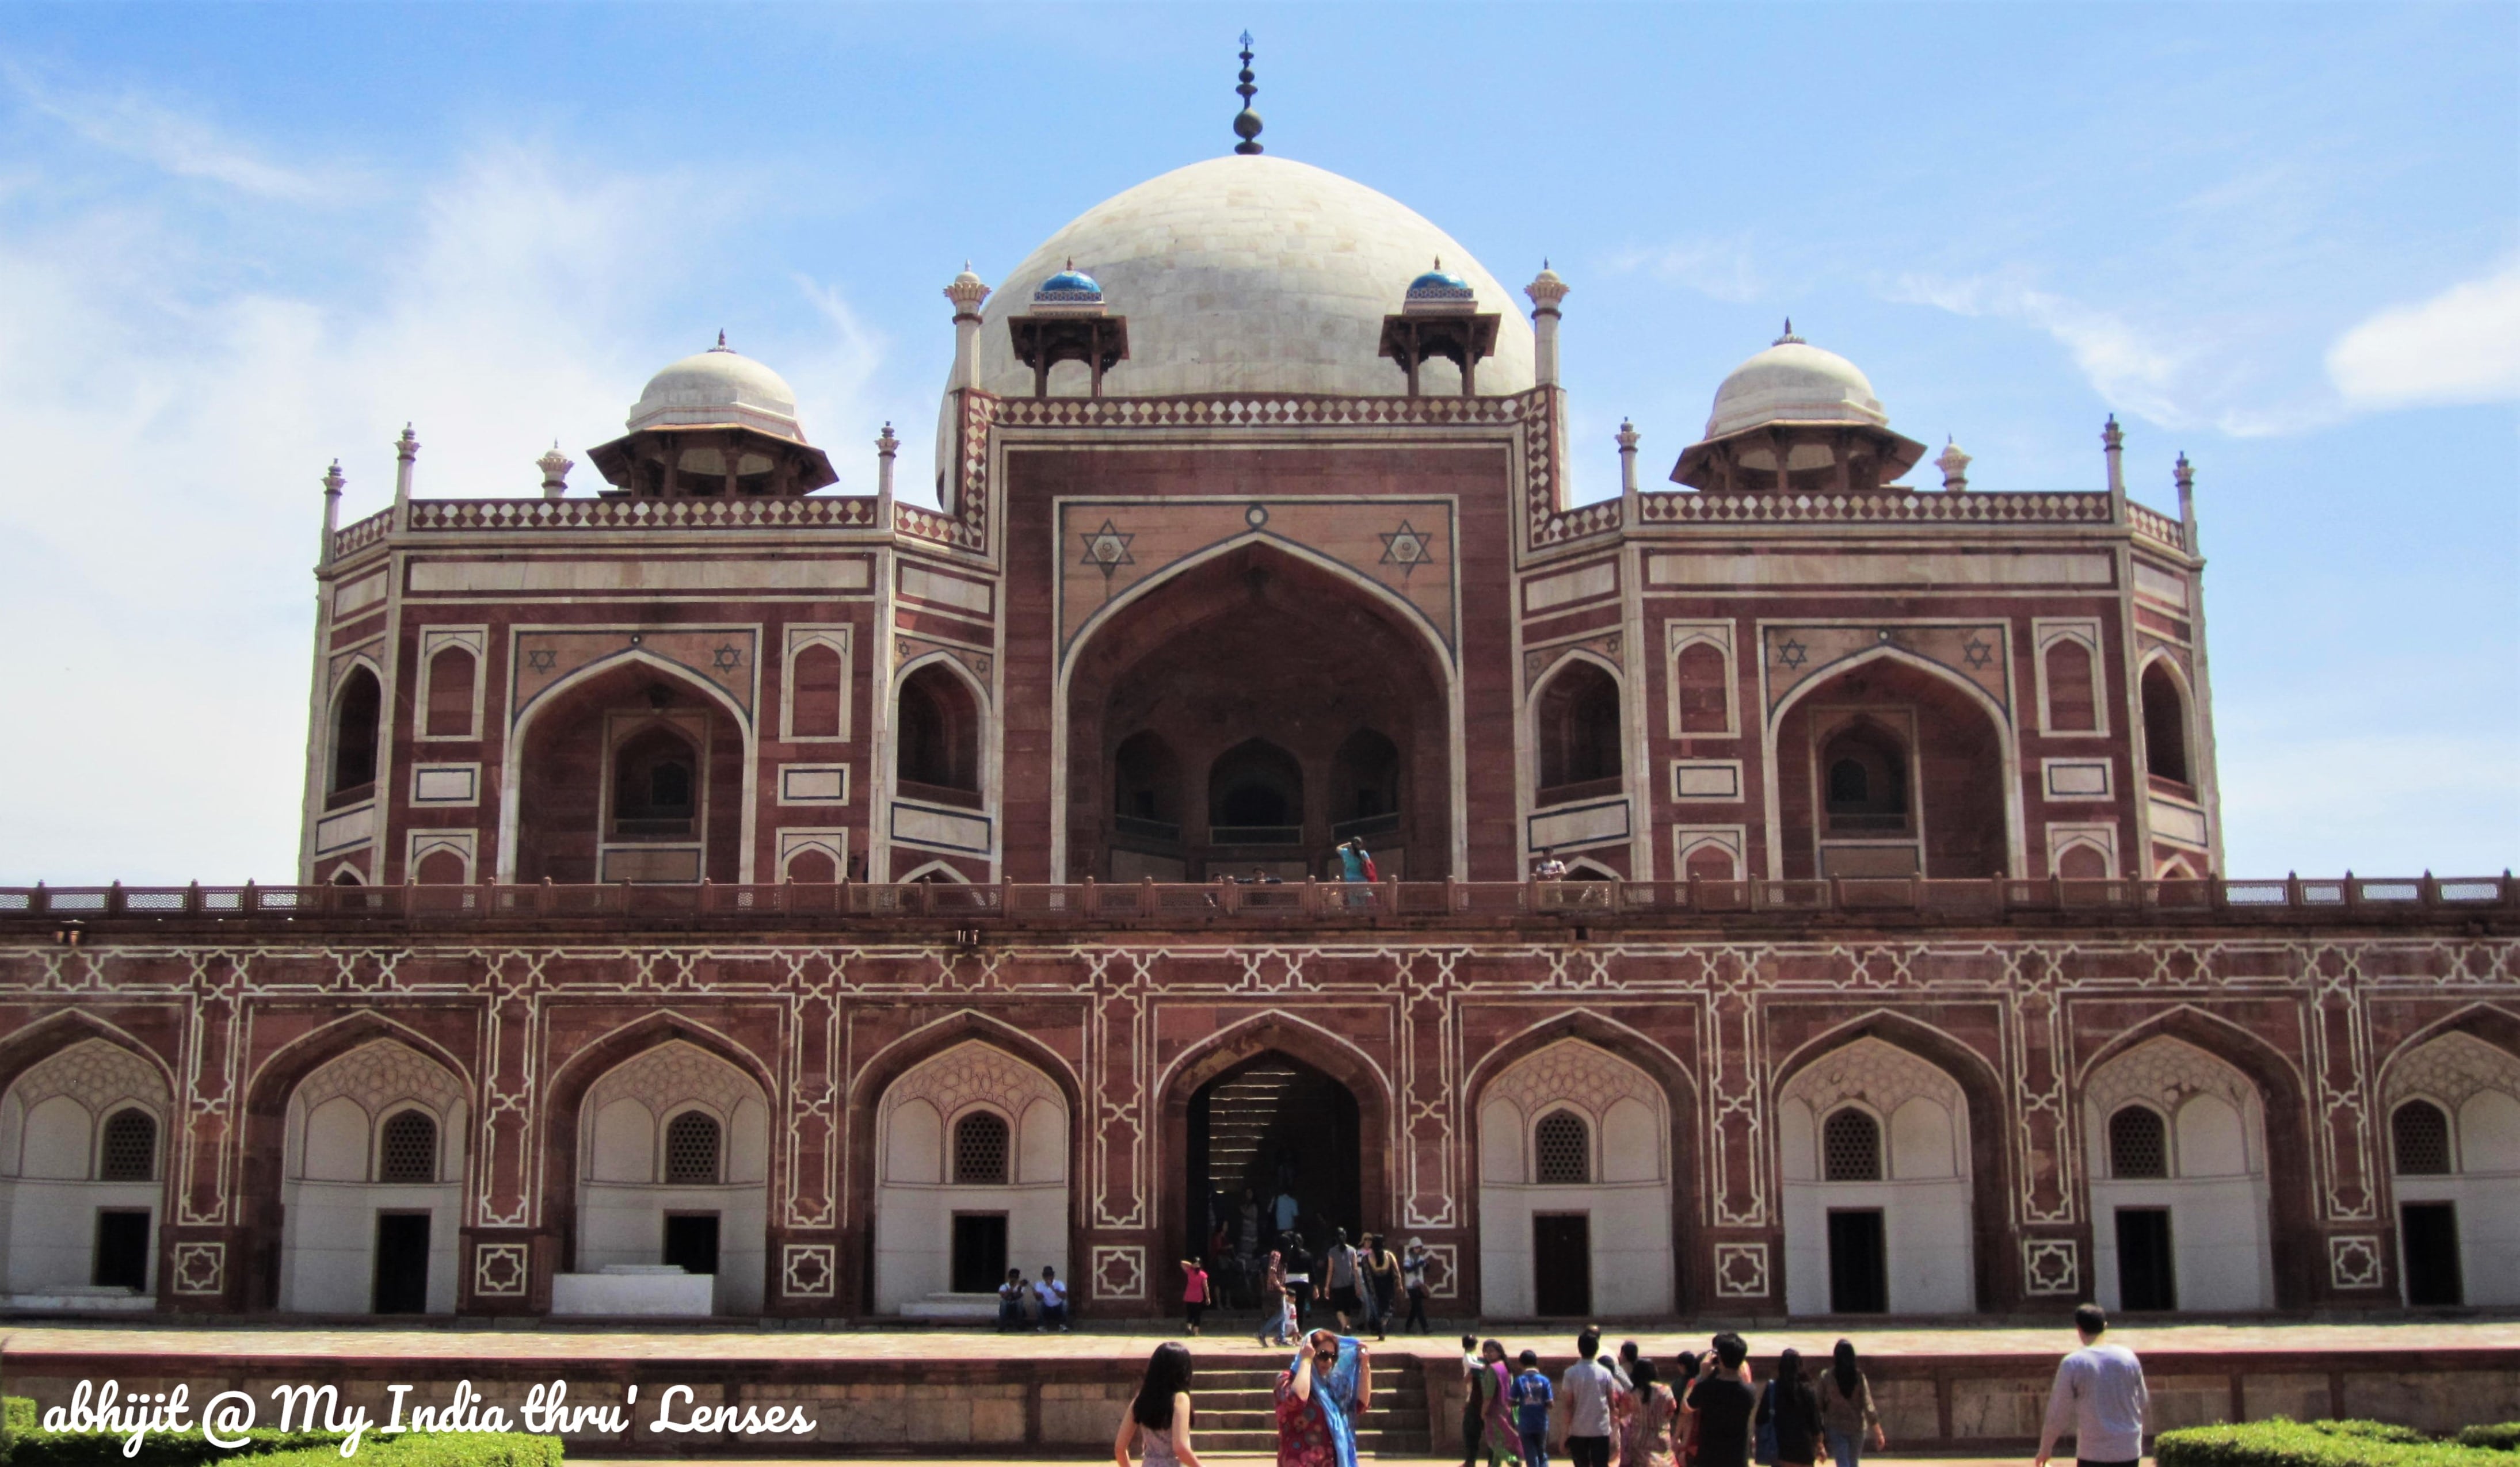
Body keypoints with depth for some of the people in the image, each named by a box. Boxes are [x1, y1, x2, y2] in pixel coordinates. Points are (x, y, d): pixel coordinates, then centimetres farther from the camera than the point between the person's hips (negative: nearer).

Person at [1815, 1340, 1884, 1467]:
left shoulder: (1826, 1377, -13)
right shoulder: (1859, 1377, -11)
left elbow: (1820, 1405, -6)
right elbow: (1868, 1405, -11)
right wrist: (1878, 1433, -6)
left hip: (1835, 1427, -2)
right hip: (1857, 1427, 2)